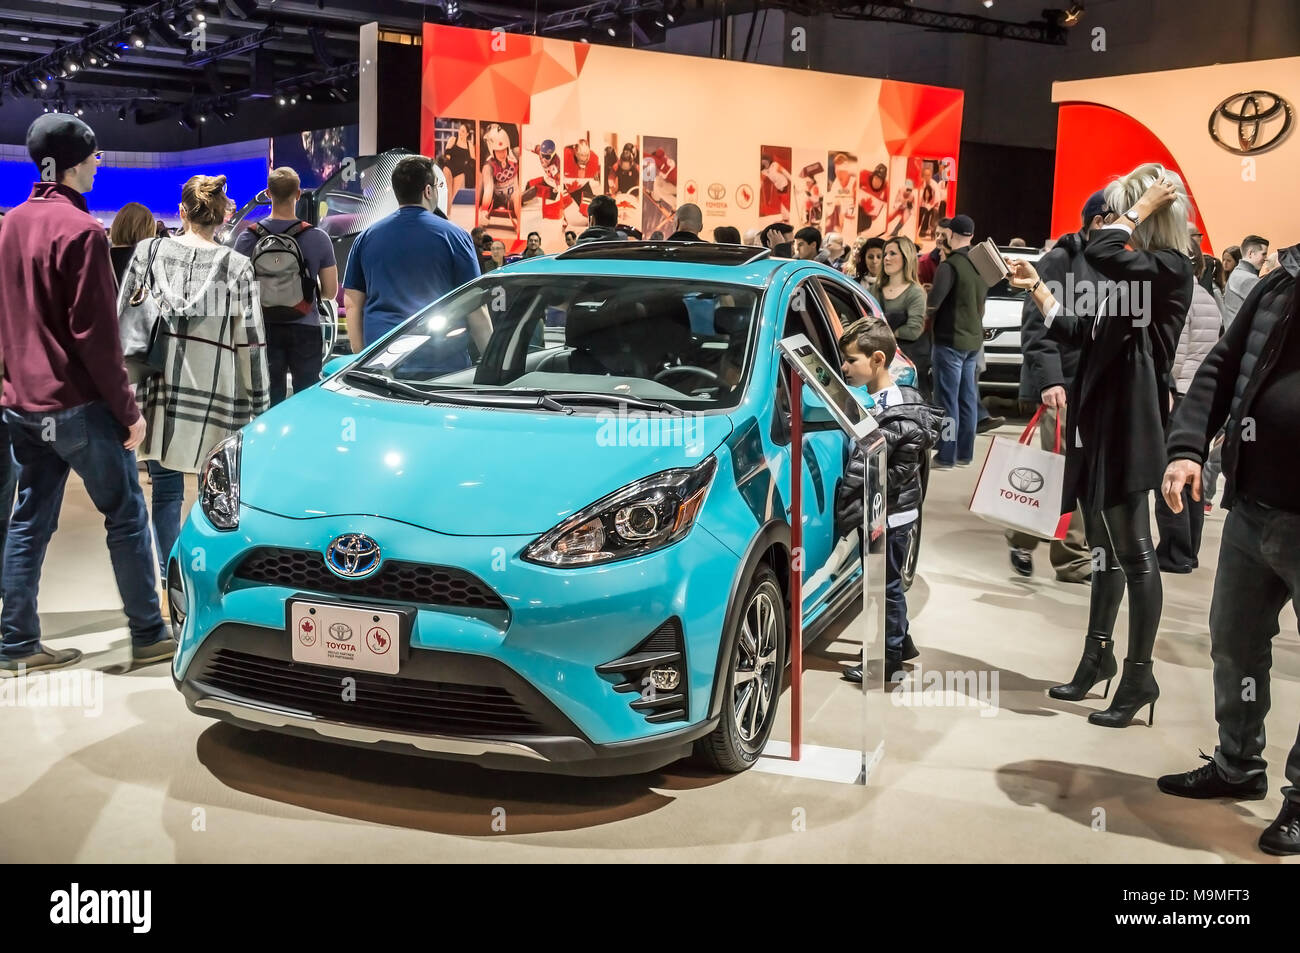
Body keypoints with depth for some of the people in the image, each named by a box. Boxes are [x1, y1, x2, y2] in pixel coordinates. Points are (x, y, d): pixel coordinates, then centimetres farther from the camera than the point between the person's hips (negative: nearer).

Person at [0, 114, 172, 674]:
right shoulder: (79, 229, -15)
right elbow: (95, 334, -17)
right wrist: (128, 411, -13)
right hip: (79, 406, -8)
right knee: (126, 518, 3)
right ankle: (148, 635, 9)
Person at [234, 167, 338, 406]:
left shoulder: (247, 238, -4)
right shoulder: (318, 238, -8)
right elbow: (330, 292, -3)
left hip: (264, 330, 1)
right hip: (305, 331, -1)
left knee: (269, 403, 8)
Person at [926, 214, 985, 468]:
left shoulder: (949, 266, -17)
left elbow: (933, 303, -22)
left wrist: (927, 315, -3)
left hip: (950, 340, -7)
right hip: (974, 339, 7)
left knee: (948, 400, -3)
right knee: (968, 399, 12)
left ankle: (946, 456, 0)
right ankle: (965, 453, 19)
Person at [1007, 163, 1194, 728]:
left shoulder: (1169, 269, -11)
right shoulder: (1137, 273, 17)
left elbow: (1099, 254, -29)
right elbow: (1082, 335, 22)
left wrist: (1144, 206, -14)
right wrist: (1036, 288, 19)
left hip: (1129, 427, -9)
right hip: (1099, 424, 9)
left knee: (1132, 551, -3)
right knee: (1105, 549, 16)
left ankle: (1139, 676, 6)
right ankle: (1098, 657, 28)